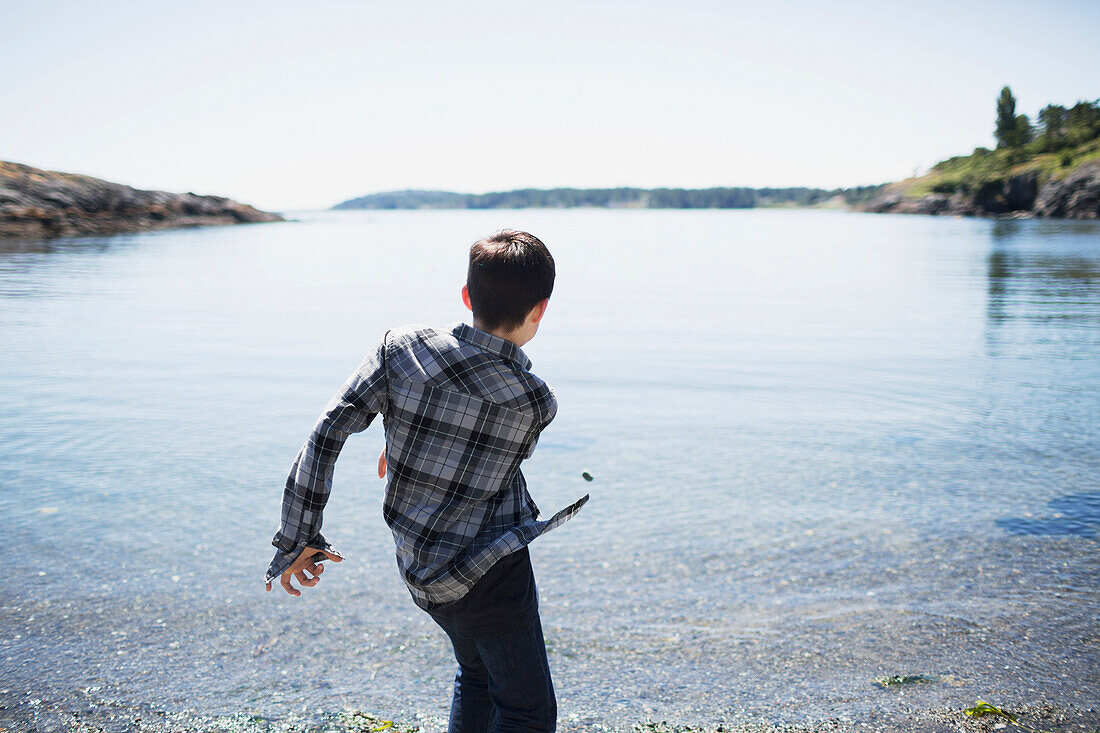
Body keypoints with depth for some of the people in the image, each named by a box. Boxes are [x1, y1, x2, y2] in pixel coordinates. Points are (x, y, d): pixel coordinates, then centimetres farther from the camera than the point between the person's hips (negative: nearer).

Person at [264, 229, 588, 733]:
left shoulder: (401, 348, -10)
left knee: (476, 675, 29)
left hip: (417, 568, 6)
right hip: (490, 571, -6)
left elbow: (327, 433, -12)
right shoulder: (537, 403, -16)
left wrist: (298, 539, -4)